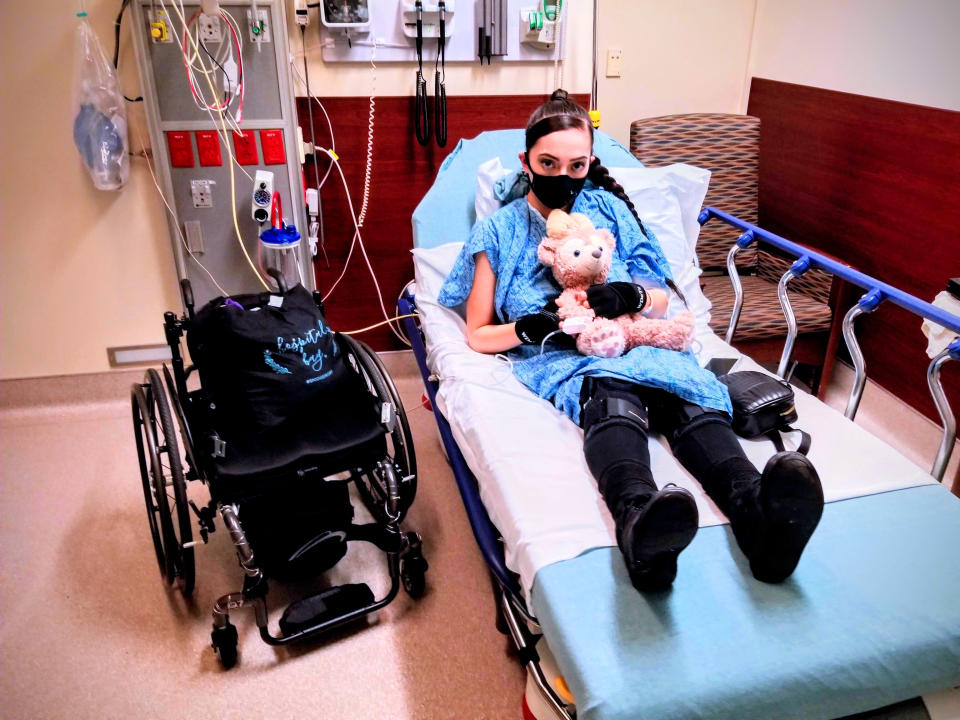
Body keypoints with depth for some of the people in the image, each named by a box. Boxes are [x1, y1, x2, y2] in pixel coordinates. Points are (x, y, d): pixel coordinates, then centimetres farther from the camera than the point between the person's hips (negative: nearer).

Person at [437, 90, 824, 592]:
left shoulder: (608, 207, 22)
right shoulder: (498, 231, 16)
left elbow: (662, 298, 20)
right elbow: (477, 334, 13)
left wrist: (632, 295, -6)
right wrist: (527, 328, -9)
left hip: (633, 341, 3)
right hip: (557, 357, -2)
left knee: (688, 391, -33)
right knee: (611, 395, -39)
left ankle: (753, 503, -59)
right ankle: (637, 513, -68)